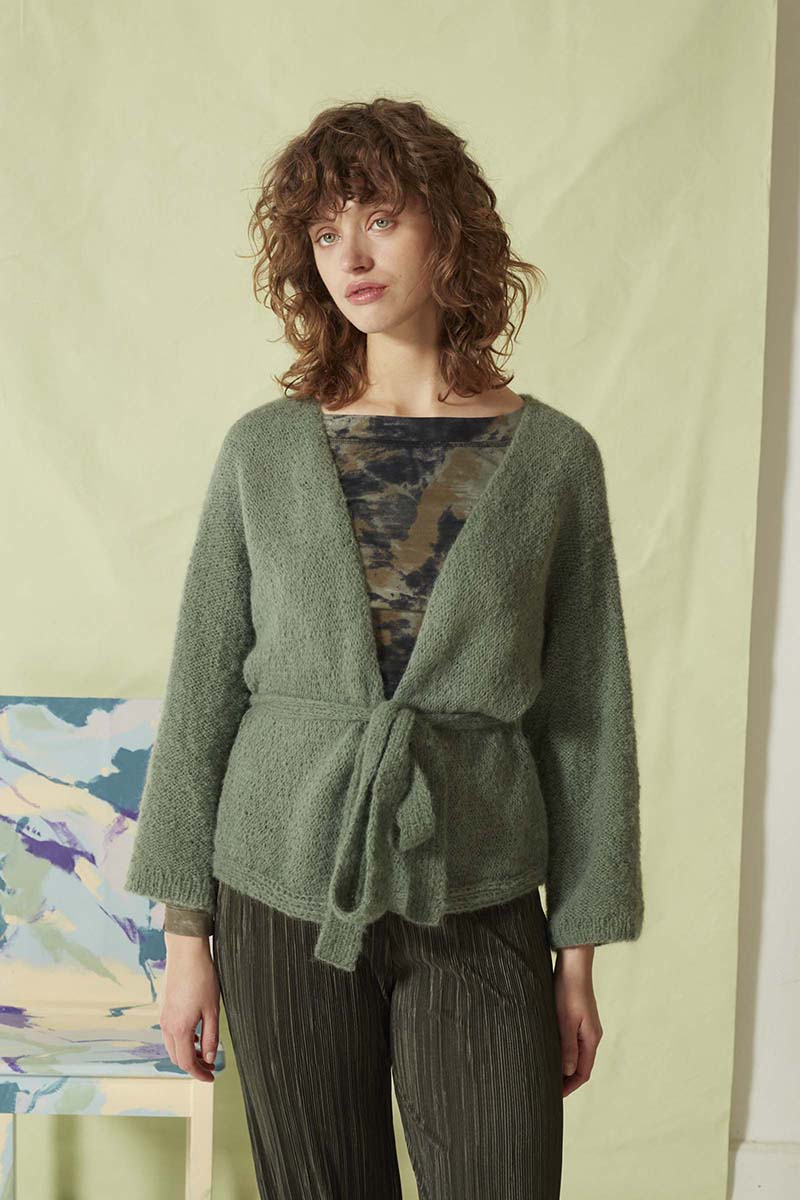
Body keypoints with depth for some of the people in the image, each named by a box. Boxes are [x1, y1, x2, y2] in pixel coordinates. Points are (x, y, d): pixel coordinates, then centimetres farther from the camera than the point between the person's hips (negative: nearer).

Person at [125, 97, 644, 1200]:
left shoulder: (552, 455, -1)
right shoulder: (267, 447, 0)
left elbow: (587, 715, 1)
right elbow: (202, 689, 2)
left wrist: (581, 953, 1)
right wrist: (185, 932, 0)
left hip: (477, 910, 0)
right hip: (284, 896, 1)